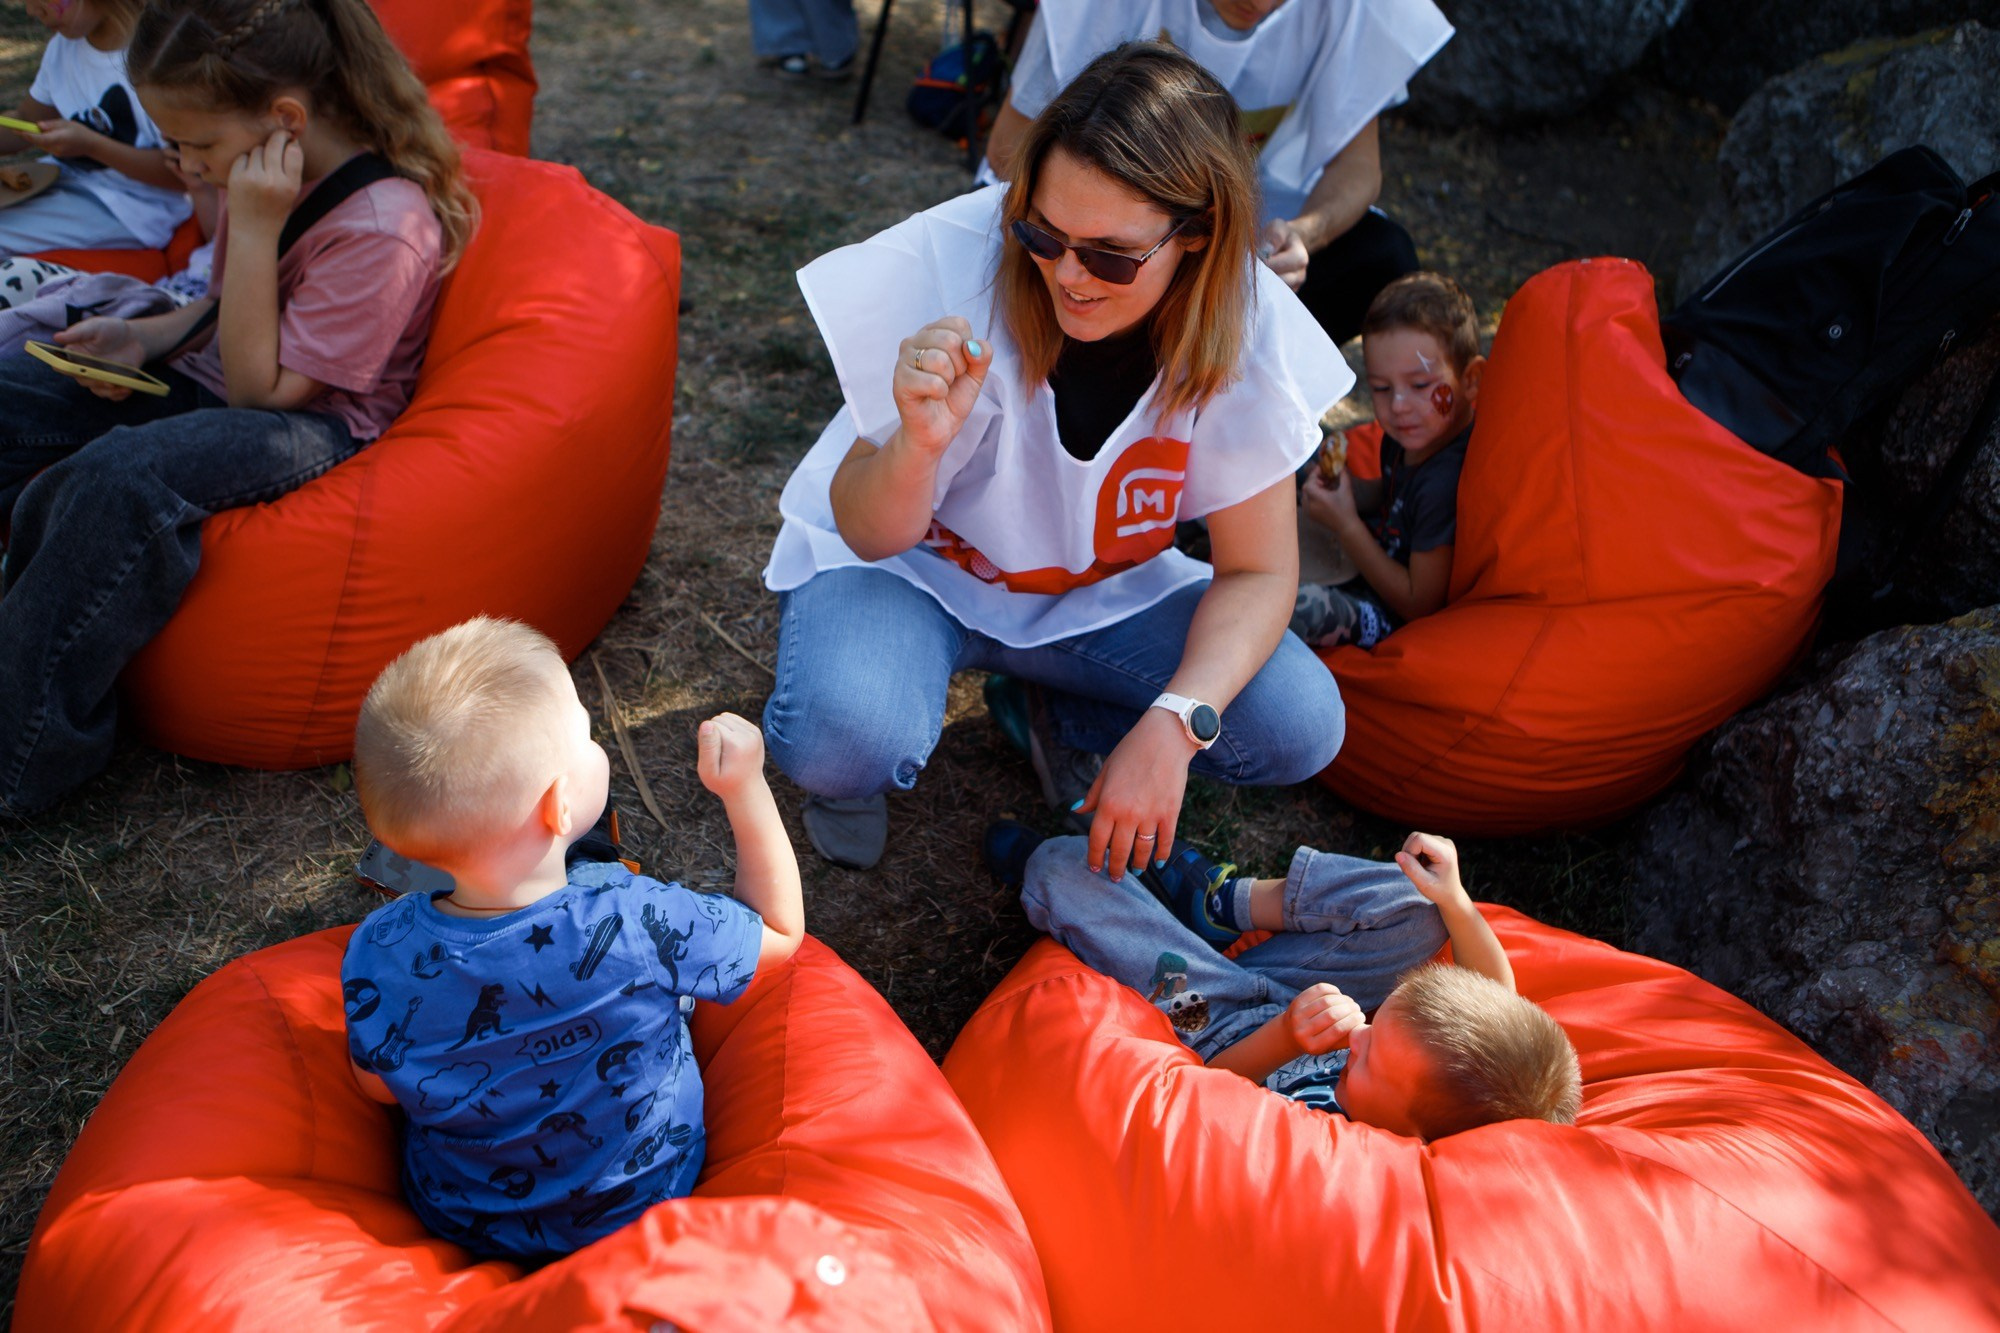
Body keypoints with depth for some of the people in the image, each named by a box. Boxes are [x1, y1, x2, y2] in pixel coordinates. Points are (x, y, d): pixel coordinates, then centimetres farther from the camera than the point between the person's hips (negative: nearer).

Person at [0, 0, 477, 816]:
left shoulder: (381, 227, -26)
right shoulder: (276, 171, 0)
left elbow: (261, 388, -20)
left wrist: (255, 230, -25)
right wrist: (144, 337, -1)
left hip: (317, 422, -10)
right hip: (207, 380, 10)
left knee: (122, 475, -34)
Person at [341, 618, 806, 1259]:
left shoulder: (378, 952, -28)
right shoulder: (639, 925, -37)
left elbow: (381, 1086, -7)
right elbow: (780, 929, -17)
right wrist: (746, 786, -17)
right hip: (640, 1205, -2)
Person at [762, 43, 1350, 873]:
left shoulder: (1242, 324, -20)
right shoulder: (953, 268, -28)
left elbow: (1257, 569, -12)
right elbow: (870, 534, -20)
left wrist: (1175, 723, -29)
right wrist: (918, 441, -43)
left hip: (1098, 588, 3)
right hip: (906, 561, -3)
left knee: (1302, 728, -16)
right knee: (843, 738, -34)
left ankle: (1064, 715, 12)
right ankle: (852, 763, 6)